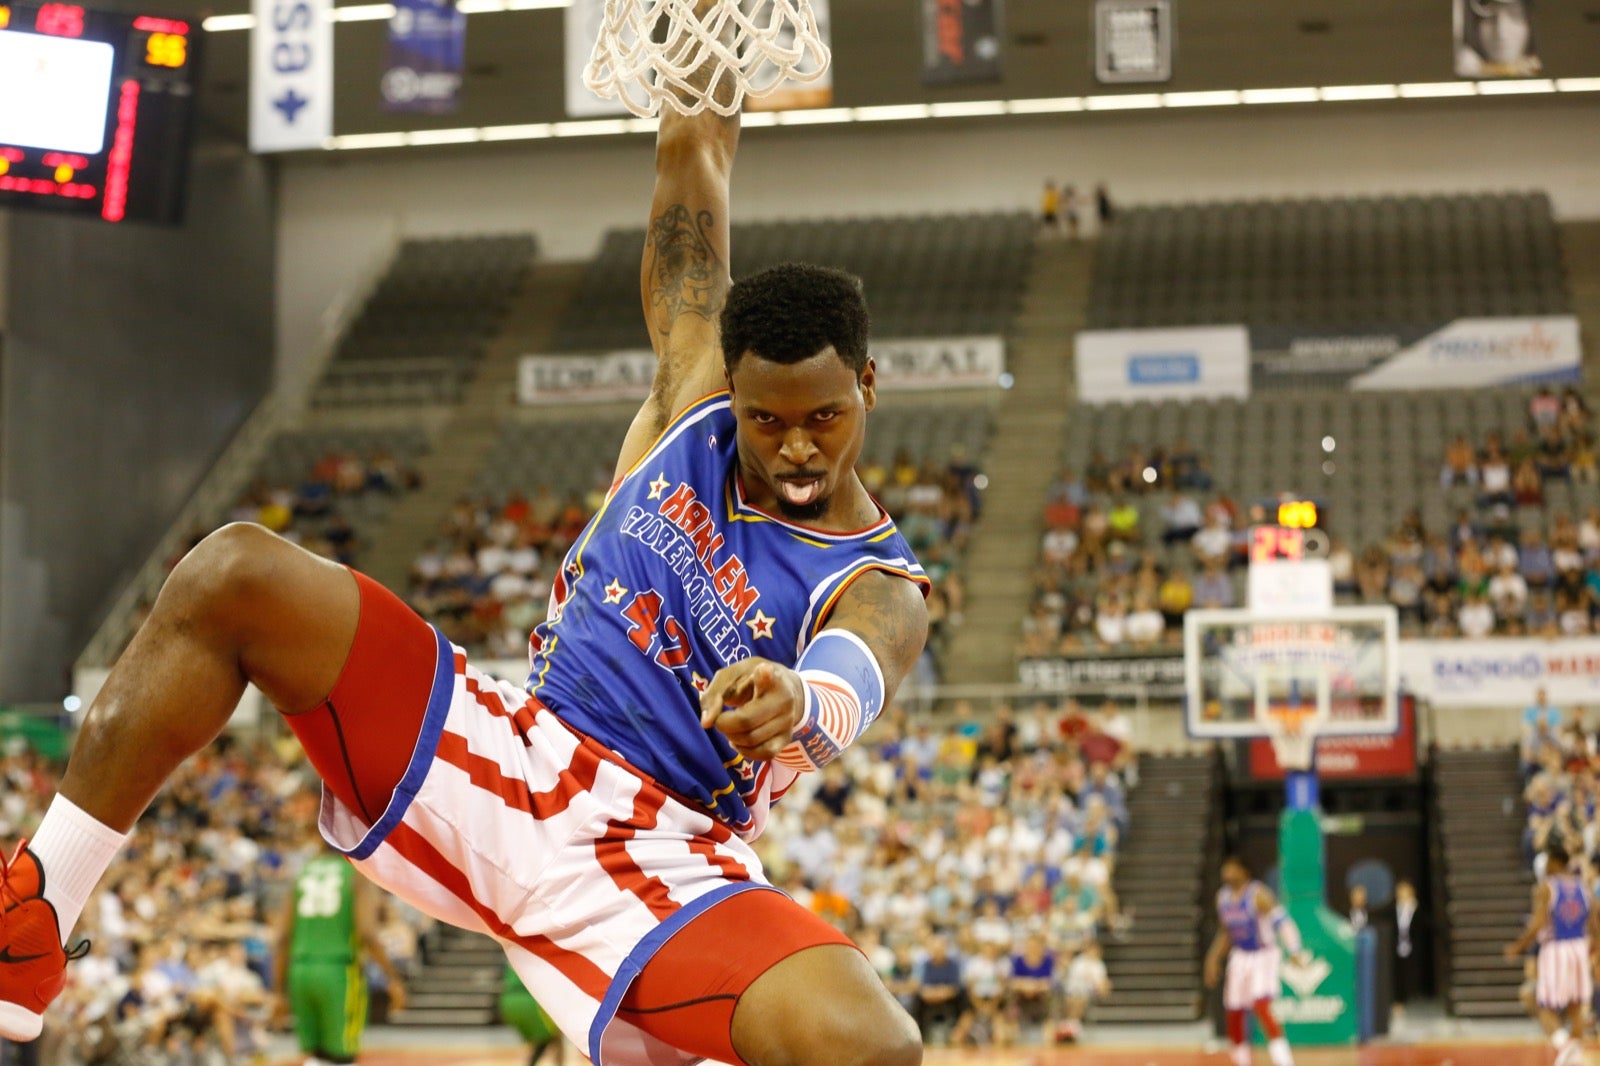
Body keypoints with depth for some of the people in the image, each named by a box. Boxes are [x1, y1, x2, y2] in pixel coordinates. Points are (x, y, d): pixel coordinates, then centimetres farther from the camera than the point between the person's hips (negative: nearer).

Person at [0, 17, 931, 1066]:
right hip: (504, 752, 4)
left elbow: (854, 678, -33)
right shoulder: (695, 411, 6)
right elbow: (692, 154, 11)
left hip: (658, 863, -4)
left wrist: (799, 698, -56)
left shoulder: (880, 587, -7)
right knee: (235, 573, -17)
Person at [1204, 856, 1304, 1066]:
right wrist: (1214, 958, 17)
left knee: (1261, 1007, -24)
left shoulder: (1258, 895, -17)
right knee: (1234, 1013, 8)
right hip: (1239, 957, 7)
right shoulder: (1223, 897, 5)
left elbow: (1282, 922, -24)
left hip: (1263, 956, -7)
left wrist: (1294, 952, -36)